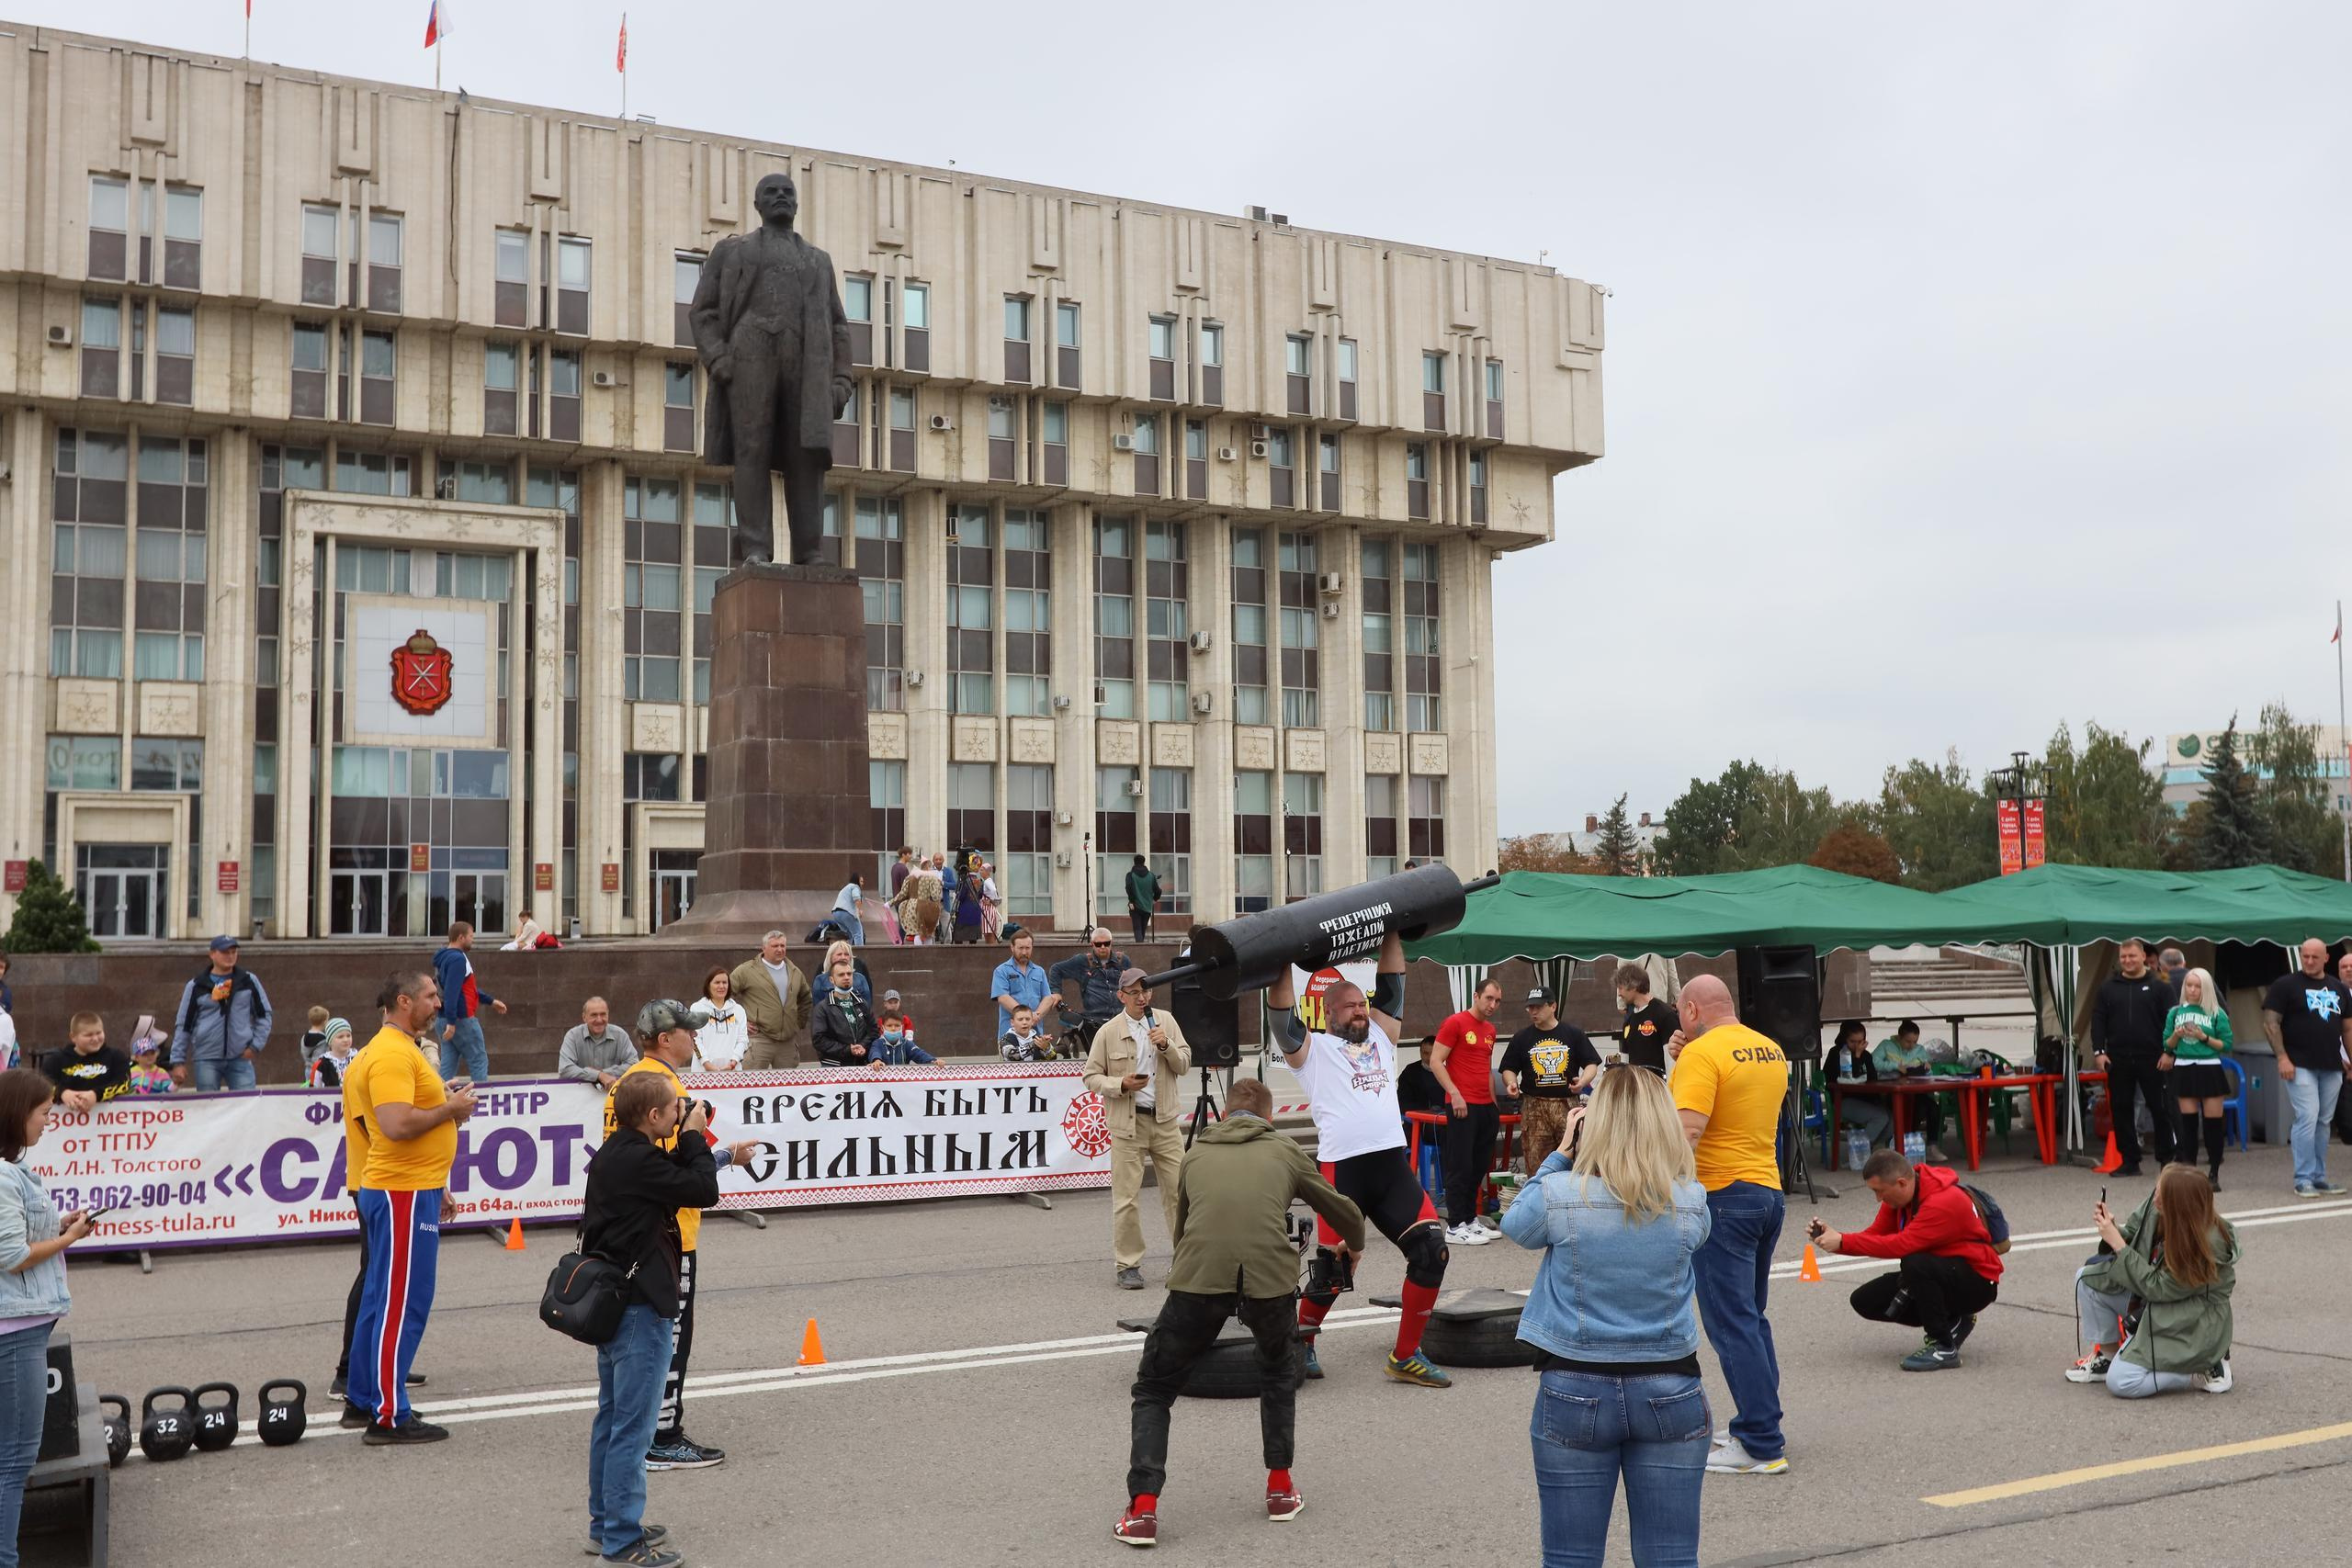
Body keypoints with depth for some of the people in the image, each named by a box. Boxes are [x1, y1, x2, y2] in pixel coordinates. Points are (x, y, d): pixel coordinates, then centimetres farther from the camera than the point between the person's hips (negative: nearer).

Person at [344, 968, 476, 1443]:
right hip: (404, 1193, -11)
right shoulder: (392, 1055, -17)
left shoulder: (403, 1049, 17)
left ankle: (364, 1399, 25)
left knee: (381, 1296, 16)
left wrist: (446, 1101, 14)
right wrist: (450, 1109, -16)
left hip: (408, 1190, 11)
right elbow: (395, 1124, -27)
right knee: (402, 1303, -6)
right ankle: (389, 1417, -1)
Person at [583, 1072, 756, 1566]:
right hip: (640, 1305, -10)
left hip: (612, 1299, 10)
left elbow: (671, 1175, 19)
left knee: (612, 1415, 18)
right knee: (633, 1423, -3)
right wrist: (695, 1138, -8)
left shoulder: (613, 1154, 8)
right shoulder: (639, 1160, -22)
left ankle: (605, 1524, 28)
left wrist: (719, 1156, 13)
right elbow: (704, 1192, -19)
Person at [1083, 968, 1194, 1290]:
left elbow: (1185, 1064, 5)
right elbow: (1092, 1076, 0)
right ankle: (1128, 1265, 9)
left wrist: (1166, 1044, -13)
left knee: (1179, 1191, 6)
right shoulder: (1108, 1032, -2)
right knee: (1126, 1197, -1)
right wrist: (1121, 1085, -16)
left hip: (1164, 1119, 3)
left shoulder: (1165, 1022, 6)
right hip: (1128, 1123, -3)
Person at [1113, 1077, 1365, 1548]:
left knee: (1153, 1390, 19)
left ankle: (1142, 1510, 6)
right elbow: (1343, 1211, 36)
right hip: (1270, 1276, 1)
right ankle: (1280, 1488, 32)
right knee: (1278, 1372, 34)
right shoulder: (1285, 1151, 24)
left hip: (1198, 1278, 0)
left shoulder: (1196, 1152, 27)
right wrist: (1354, 1245, 59)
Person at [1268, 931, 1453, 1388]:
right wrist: (1283, 963, -4)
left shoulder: (1379, 1038, 23)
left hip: (1393, 1164, 5)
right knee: (1330, 1268, -3)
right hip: (1341, 1169, -5)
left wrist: (1391, 935, 22)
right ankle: (1302, 1342, 26)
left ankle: (1406, 1356, 5)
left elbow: (1391, 987, 22)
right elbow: (1281, 1017, -3)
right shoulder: (1311, 1048, 10)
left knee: (1431, 1248, -7)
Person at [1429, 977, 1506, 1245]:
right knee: (1461, 1166, -5)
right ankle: (1455, 1227, -2)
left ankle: (1470, 1220, 19)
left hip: (1486, 1107, 8)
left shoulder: (1490, 1029, 17)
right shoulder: (1455, 1023, -7)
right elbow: (1436, 1062, -10)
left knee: (1479, 1166, 11)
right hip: (1462, 1106, -8)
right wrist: (1455, 1094, -16)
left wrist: (1494, 1100, 18)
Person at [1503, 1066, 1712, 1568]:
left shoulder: (1561, 1196, -12)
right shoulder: (1691, 1203, -7)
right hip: (1669, 1391, 1)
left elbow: (1515, 1224, 8)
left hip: (1576, 1390, -1)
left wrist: (1559, 1154, 10)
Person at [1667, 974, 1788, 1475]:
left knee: (1731, 1324, -4)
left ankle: (1763, 1447, -3)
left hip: (1722, 1197, -9)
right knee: (1751, 1317, 19)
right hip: (1769, 1190, 9)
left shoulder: (1702, 1053, -15)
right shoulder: (1771, 1050, 11)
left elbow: (1689, 1128, -25)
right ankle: (1759, 1427, 24)